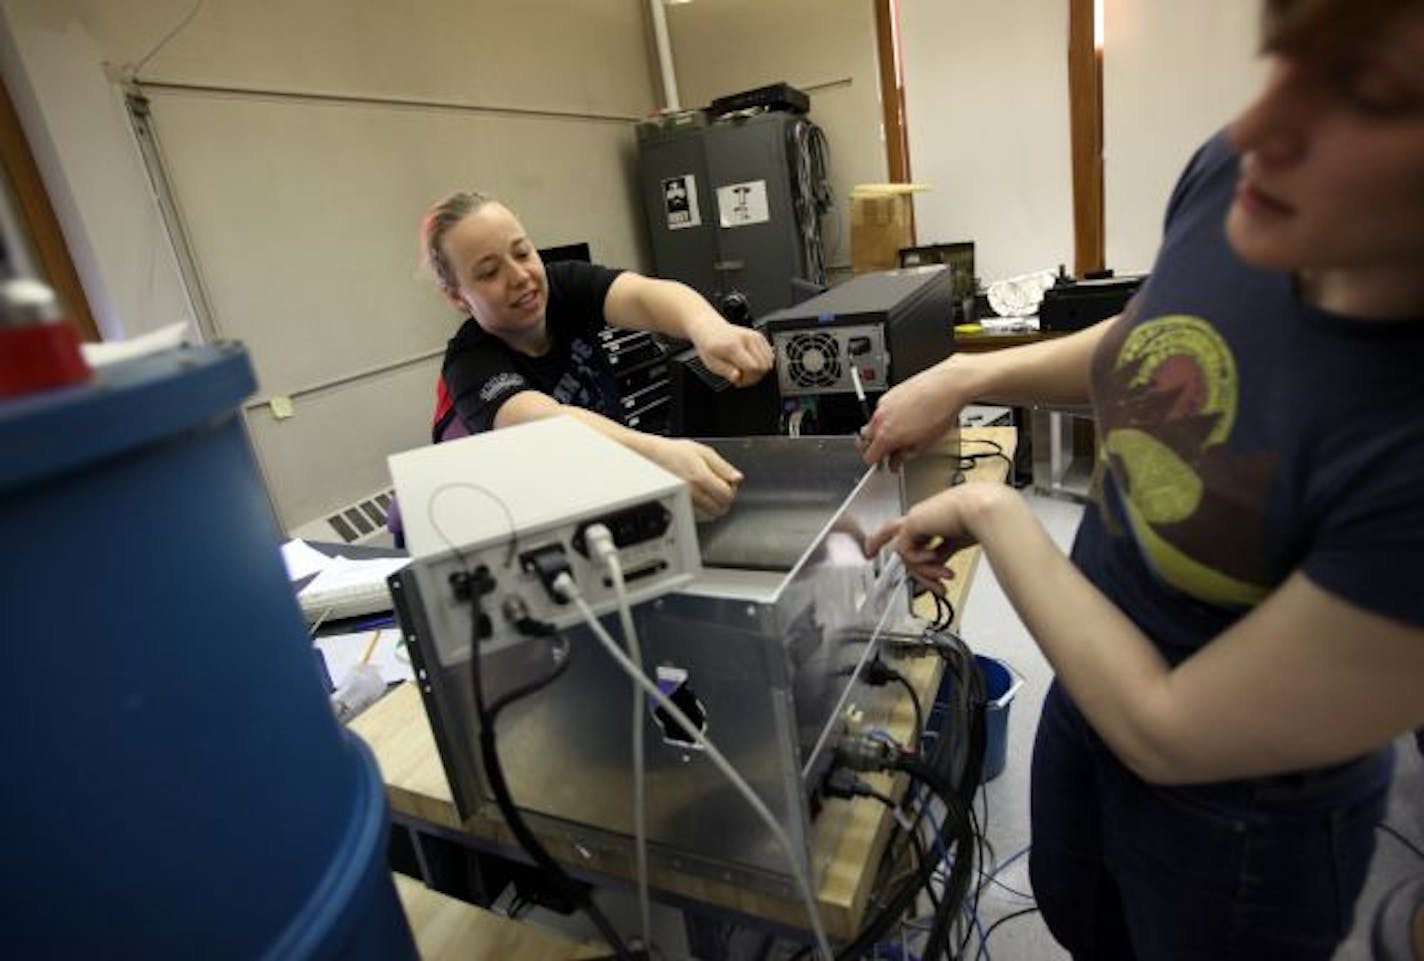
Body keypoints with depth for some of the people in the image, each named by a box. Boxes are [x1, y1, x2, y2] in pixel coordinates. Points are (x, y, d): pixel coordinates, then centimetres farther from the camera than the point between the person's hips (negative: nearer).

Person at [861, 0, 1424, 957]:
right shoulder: (1233, 176, -21)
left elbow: (1165, 734, -28)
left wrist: (992, 510, -23)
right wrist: (966, 376, -6)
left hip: (1237, 817, -5)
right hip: (1095, 674, 6)